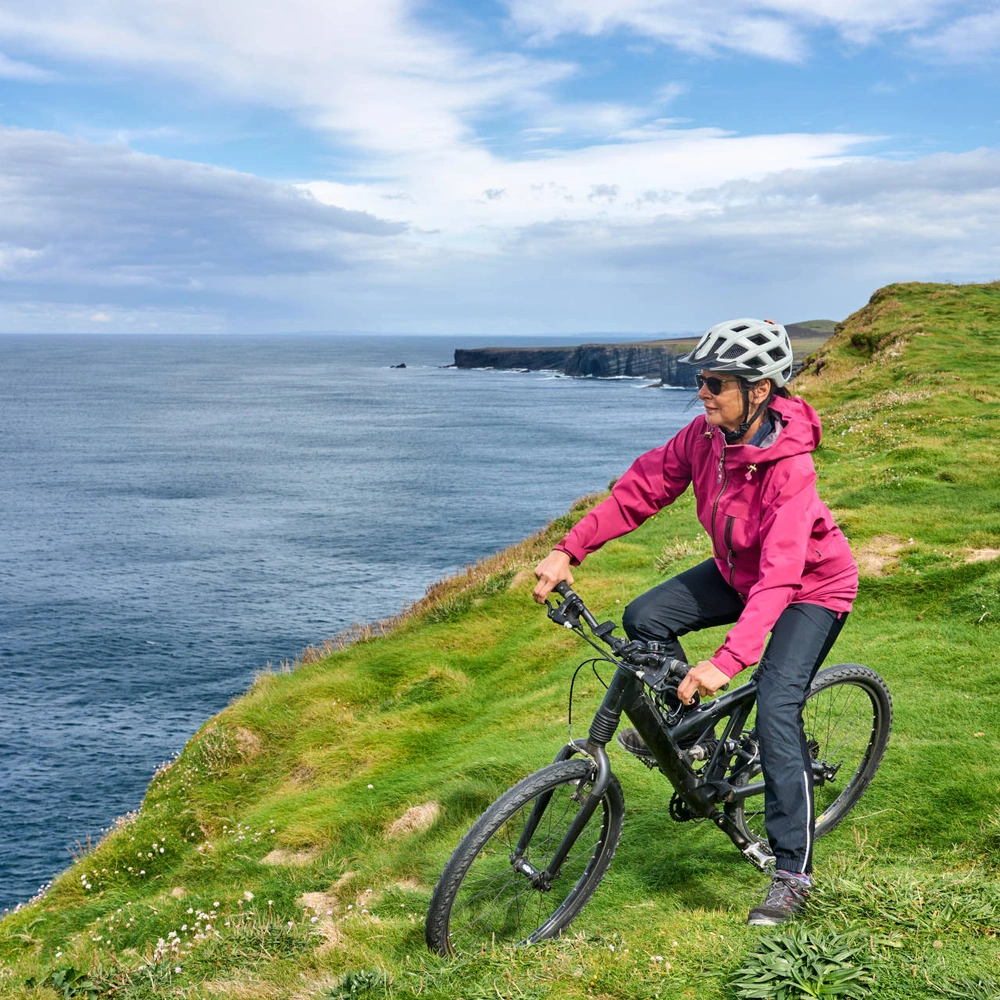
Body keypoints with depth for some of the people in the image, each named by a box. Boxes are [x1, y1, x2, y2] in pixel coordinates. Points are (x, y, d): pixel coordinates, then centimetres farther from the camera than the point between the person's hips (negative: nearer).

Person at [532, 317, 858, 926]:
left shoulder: (790, 466, -36)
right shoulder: (707, 435, -17)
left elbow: (779, 575, -43)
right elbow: (642, 488, -12)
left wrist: (727, 660, -52)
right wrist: (568, 551, -20)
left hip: (812, 585, -7)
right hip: (739, 571, 7)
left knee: (776, 709, -20)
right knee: (644, 618, -9)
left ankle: (795, 873, -7)